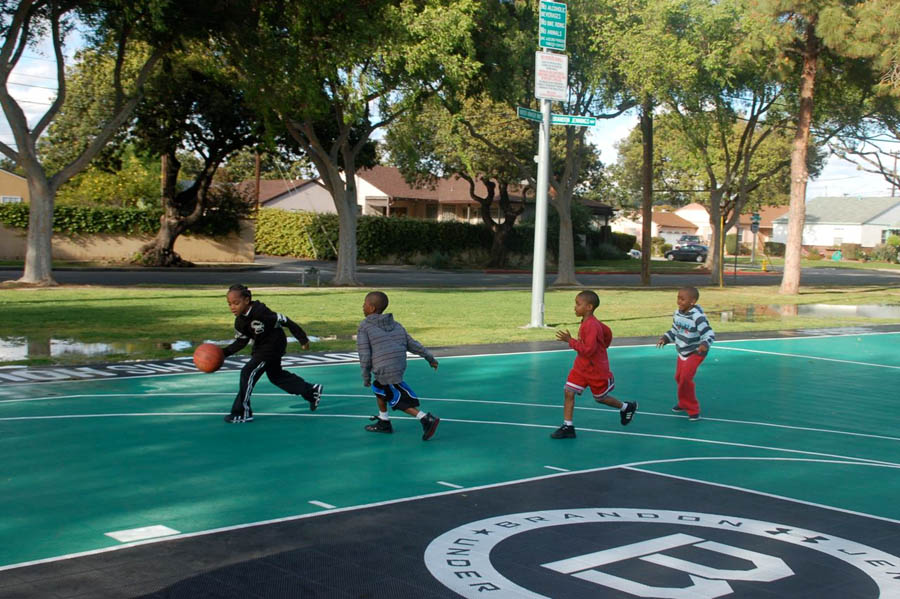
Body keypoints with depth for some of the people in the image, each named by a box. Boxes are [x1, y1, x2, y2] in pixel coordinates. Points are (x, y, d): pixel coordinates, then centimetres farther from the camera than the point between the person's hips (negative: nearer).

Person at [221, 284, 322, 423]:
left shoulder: (260, 312, -32)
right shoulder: (240, 321, -8)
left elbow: (284, 321, -25)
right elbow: (241, 342, 0)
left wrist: (302, 339, -16)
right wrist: (224, 353, -17)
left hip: (274, 346, -9)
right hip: (260, 347, 9)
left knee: (248, 372, -17)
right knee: (276, 376, 23)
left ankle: (242, 413, -8)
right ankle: (312, 392, 40)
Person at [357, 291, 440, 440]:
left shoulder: (364, 327, 1)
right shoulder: (396, 325, 19)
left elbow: (364, 355, -4)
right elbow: (412, 344, 15)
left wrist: (366, 376, 4)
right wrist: (430, 358, 20)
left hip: (384, 370, -8)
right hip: (400, 366, 8)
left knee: (400, 401, -3)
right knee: (377, 387, 28)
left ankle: (427, 419, -16)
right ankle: (384, 423, 33)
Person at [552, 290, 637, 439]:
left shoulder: (591, 326, -26)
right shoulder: (586, 322, 3)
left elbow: (588, 350, -30)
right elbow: (608, 333, 17)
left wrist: (570, 341, -30)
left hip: (595, 369, -9)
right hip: (581, 366, 9)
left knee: (601, 398, 12)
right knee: (568, 392, -4)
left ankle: (626, 407, 38)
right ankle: (568, 427, -1)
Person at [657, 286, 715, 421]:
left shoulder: (698, 317, -26)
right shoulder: (677, 313, -4)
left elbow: (709, 334, -27)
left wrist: (704, 344, -46)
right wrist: (665, 338, -2)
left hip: (695, 353, -8)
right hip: (682, 352, 8)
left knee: (685, 378, -18)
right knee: (679, 378, 17)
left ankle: (693, 410, -2)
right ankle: (684, 403, 44)